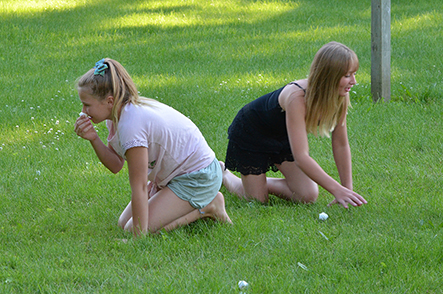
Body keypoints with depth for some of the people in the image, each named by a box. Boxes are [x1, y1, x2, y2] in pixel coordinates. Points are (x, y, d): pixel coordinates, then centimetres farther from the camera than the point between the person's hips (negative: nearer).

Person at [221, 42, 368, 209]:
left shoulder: (340, 97, -21)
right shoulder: (297, 98, -42)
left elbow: (341, 145, -10)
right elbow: (300, 157, -45)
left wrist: (347, 189, -14)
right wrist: (337, 190, -49)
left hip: (282, 138, 6)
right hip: (250, 133, -6)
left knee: (308, 196, -7)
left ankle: (263, 182, 19)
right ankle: (222, 174, 26)